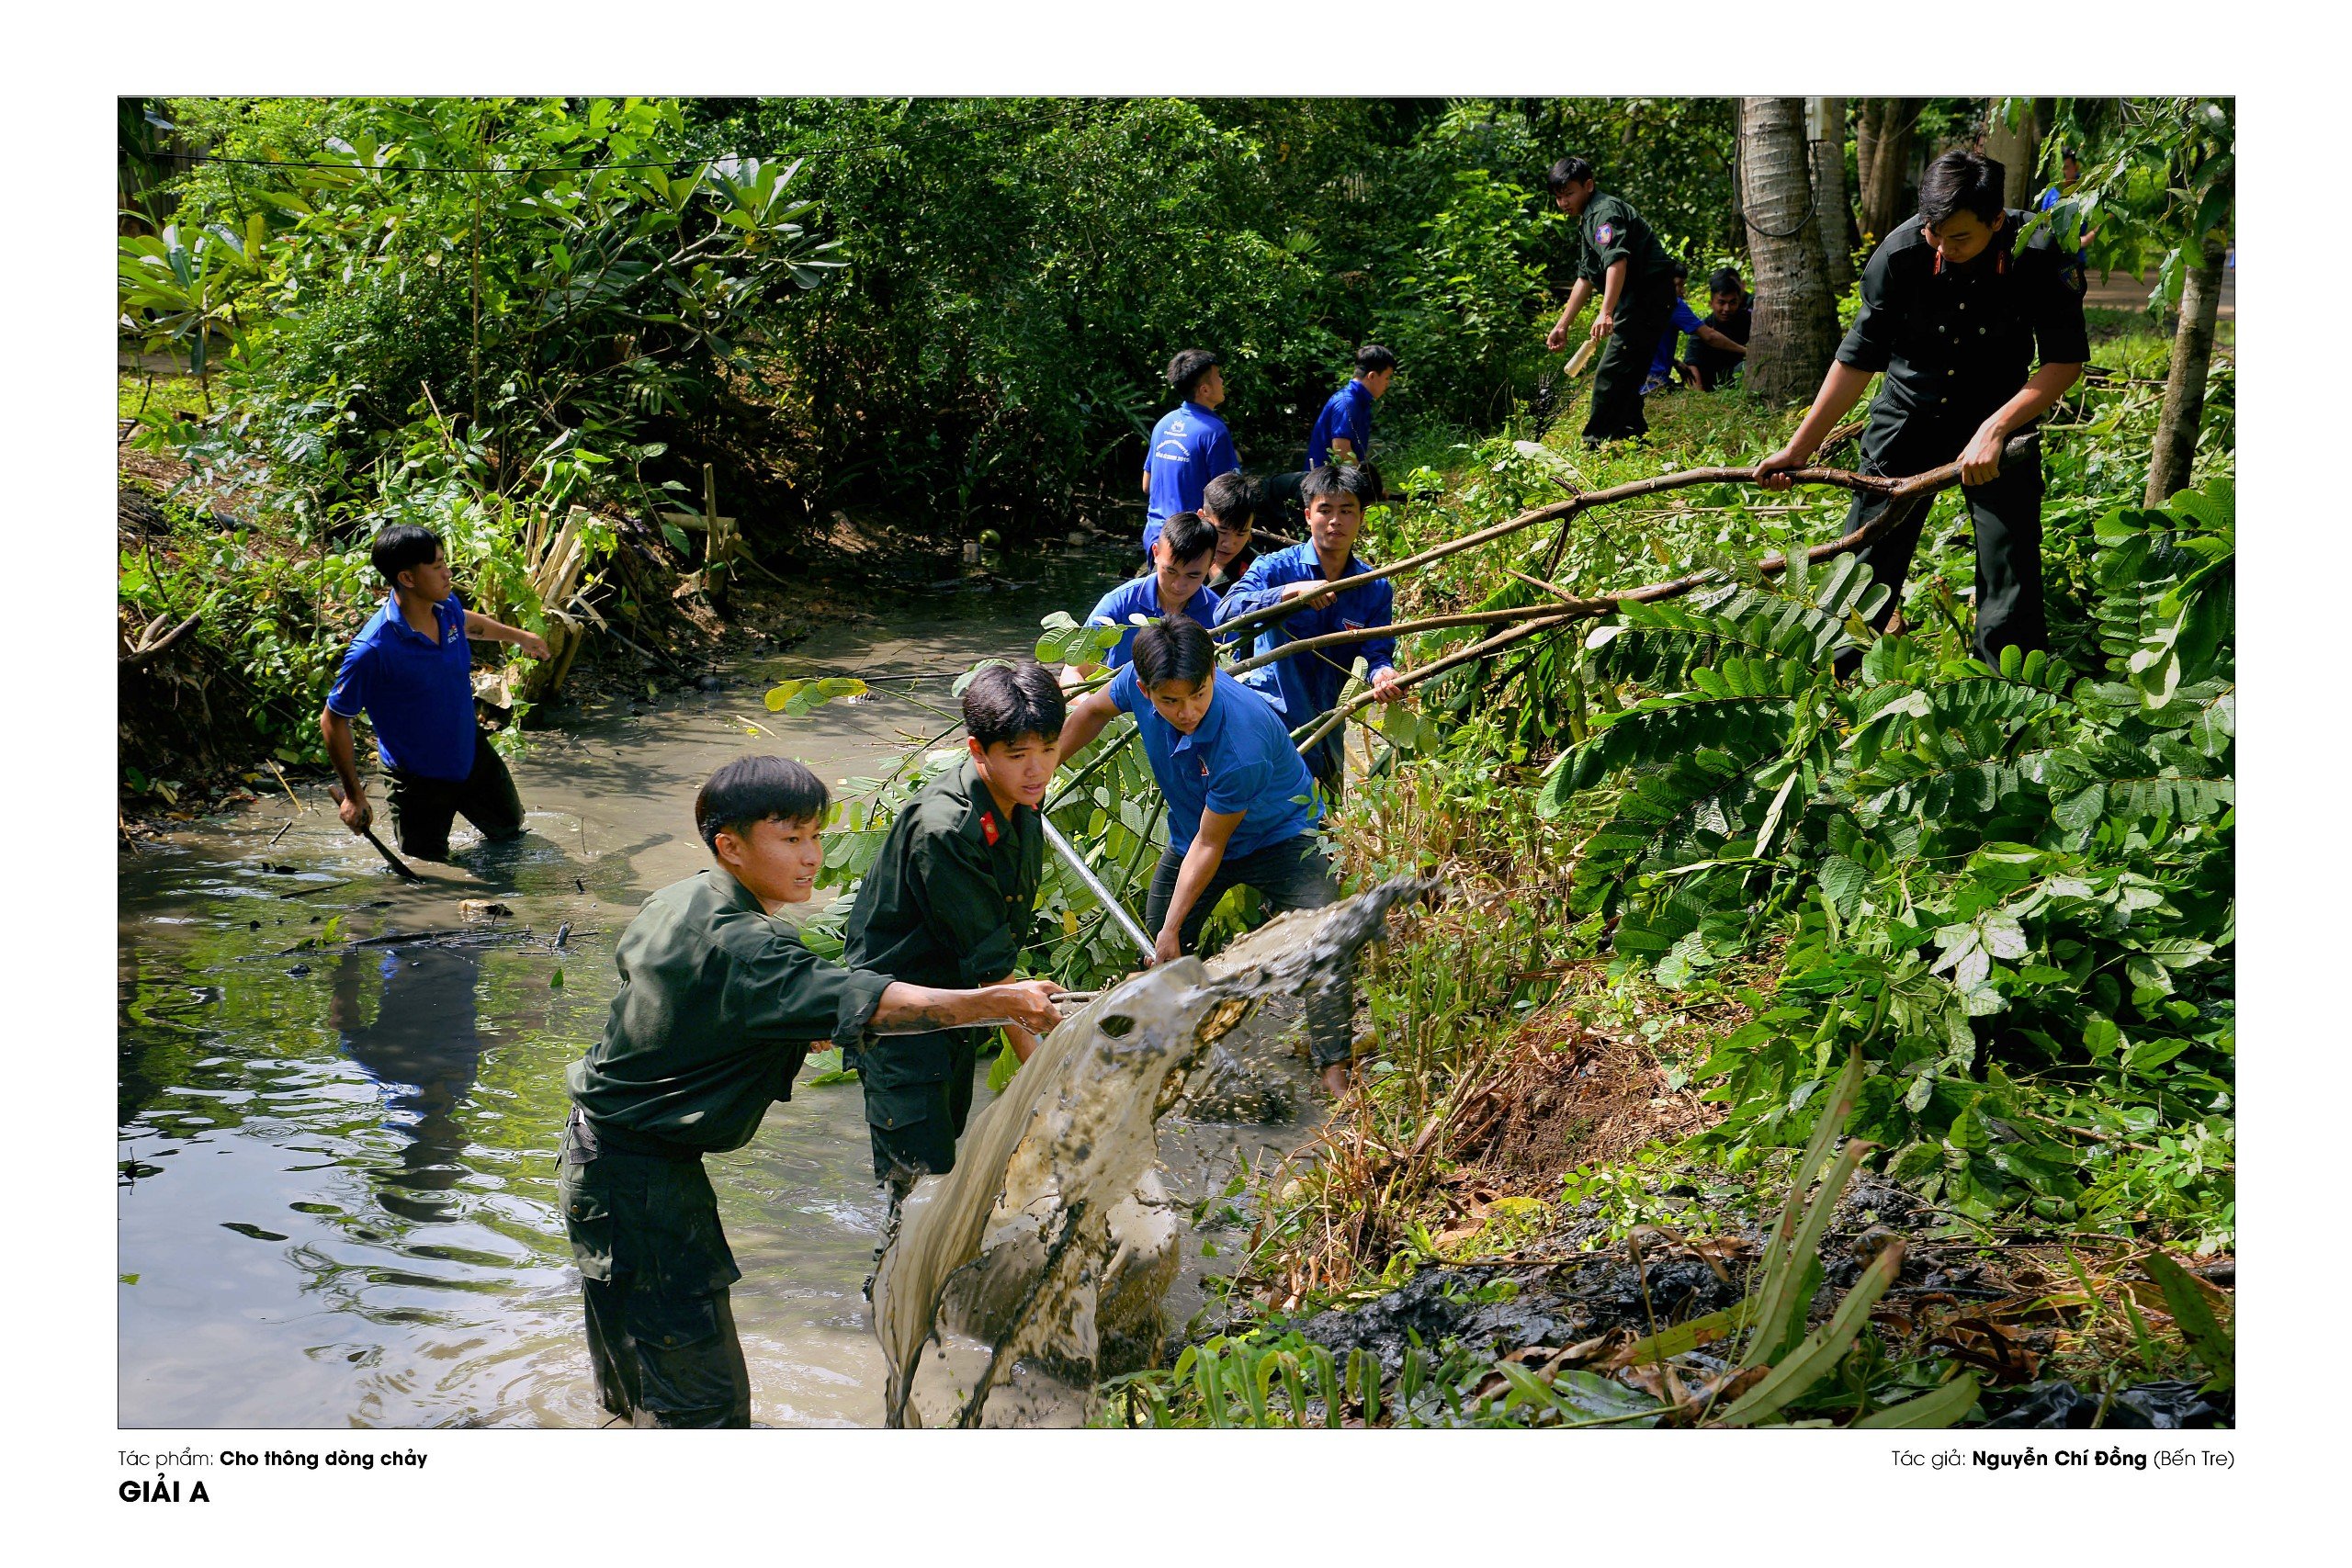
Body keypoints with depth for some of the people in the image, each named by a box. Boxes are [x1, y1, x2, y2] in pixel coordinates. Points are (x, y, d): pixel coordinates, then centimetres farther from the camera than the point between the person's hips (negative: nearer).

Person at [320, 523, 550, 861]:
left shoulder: (447, 605, -13)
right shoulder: (373, 650, -34)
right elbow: (333, 720, -24)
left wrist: (518, 635, 33)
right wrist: (354, 795, -20)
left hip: (472, 753, 7)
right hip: (420, 779, -7)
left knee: (510, 827, 26)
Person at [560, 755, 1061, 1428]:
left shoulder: (677, 901, 3)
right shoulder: (740, 948, -28)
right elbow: (873, 1002, -37)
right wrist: (1005, 1000, -39)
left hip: (600, 1151, 10)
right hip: (641, 1183, -10)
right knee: (705, 1397, -7)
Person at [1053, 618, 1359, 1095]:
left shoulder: (1242, 744, -40)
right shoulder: (1139, 683, -26)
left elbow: (1210, 844, -28)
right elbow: (1093, 710, 1)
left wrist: (1172, 929, -21)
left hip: (1278, 835, -6)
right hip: (1191, 832, 6)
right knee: (1159, 958, 14)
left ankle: (1334, 1069, -24)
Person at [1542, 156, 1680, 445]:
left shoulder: (1605, 211, -13)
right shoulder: (1587, 220, 22)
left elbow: (1617, 260, -29)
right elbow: (1585, 278, 28)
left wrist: (1606, 313, -39)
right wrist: (1562, 325, 26)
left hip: (1647, 298, -11)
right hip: (1637, 301, 11)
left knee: (1611, 373, -14)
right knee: (1625, 376, 16)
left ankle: (1594, 445, -14)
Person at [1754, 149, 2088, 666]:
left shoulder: (2040, 255, -22)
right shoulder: (1901, 251, -19)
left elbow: (2066, 361, -16)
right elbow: (1859, 357, -8)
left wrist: (1996, 428, -30)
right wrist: (1798, 448, -7)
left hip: (2001, 416, -1)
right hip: (1908, 414, 1)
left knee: (2011, 577, -5)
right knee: (1864, 567, 1)